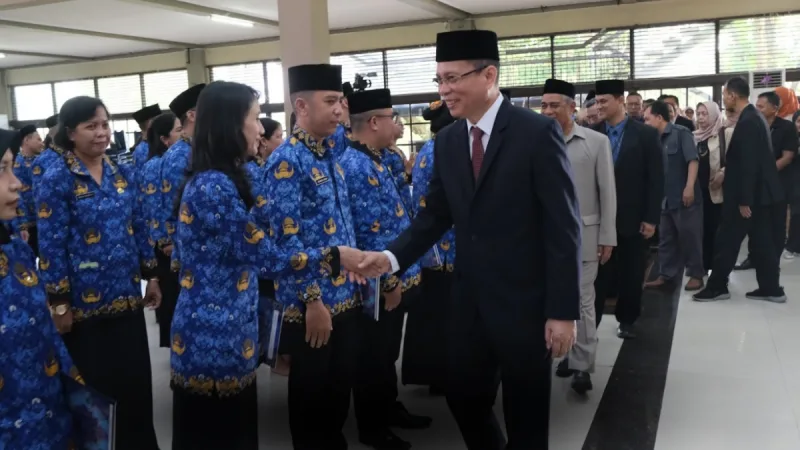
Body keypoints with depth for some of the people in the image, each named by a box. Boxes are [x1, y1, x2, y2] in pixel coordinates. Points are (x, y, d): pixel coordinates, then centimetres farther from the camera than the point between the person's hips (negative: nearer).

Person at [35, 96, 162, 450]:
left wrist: (151, 276, 11)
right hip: (85, 302, -5)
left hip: (126, 296, 5)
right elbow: (50, 246, -12)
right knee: (93, 389, 9)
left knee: (137, 381, 12)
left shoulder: (124, 173, 5)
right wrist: (60, 304, -13)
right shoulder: (56, 179, -10)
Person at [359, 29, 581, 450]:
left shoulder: (538, 132, -12)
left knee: (525, 414, 10)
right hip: (469, 299, 5)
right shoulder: (447, 140, 5)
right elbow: (435, 215, 9)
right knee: (462, 398, 16)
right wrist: (392, 256, -7)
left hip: (524, 302, -5)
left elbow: (563, 227, -13)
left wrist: (563, 310, -15)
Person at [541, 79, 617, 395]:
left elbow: (607, 193, 0)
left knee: (582, 300, 3)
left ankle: (582, 365, 14)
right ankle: (571, 354, 25)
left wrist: (607, 237, -3)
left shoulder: (597, 141, -1)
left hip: (583, 232, -2)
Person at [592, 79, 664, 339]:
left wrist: (651, 218, -8)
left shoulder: (645, 134, -2)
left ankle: (627, 319, 27)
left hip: (632, 217, 0)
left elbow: (656, 179, -4)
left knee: (631, 273, 11)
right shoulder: (592, 134, 2)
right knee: (598, 272, 2)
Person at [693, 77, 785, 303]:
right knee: (762, 241, 12)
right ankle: (771, 288, 18)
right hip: (760, 192, 10)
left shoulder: (747, 122, -20)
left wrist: (744, 200, -22)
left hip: (749, 195, -10)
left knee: (726, 240, 0)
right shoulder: (753, 117, 11)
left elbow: (749, 163, -23)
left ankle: (717, 287, 10)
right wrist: (726, 171, 21)